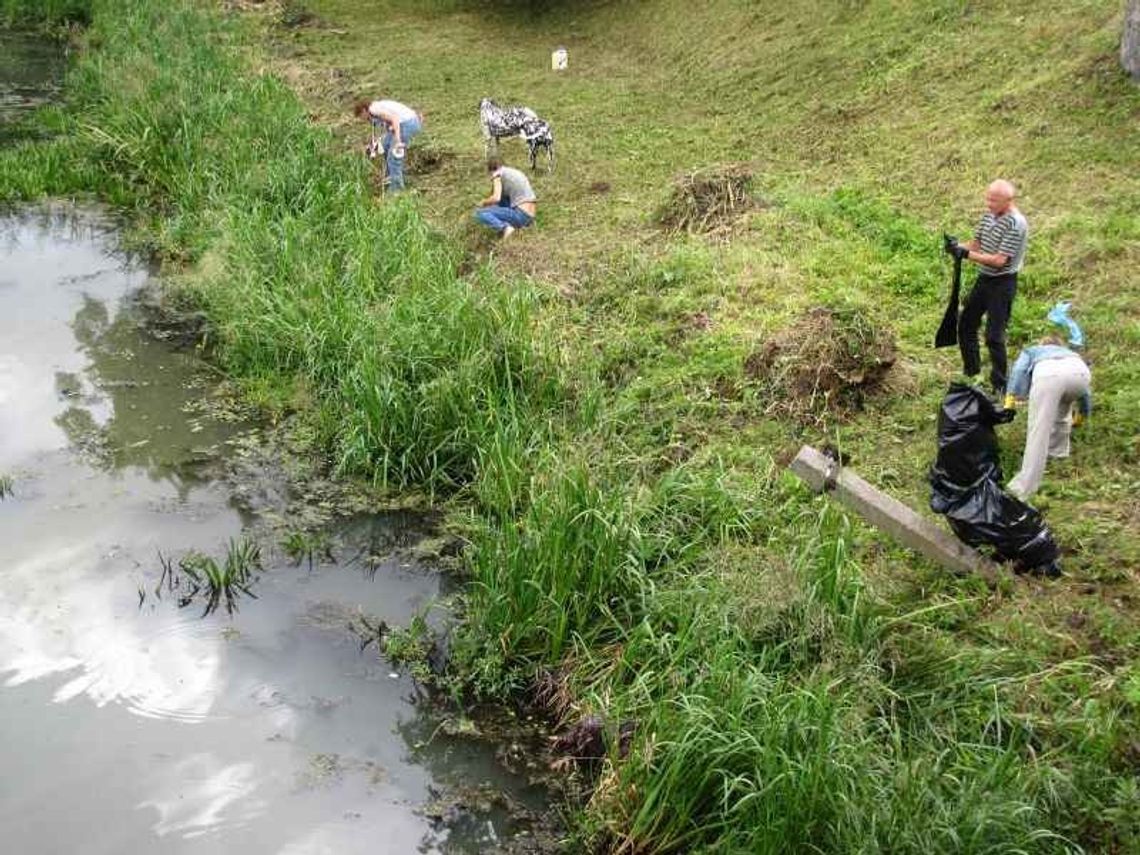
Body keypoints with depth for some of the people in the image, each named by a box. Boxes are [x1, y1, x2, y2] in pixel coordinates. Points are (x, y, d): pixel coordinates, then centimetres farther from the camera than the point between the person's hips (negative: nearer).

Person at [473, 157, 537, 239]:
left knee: (479, 213, -6)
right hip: (530, 217, 8)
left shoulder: (497, 174, 0)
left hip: (521, 215, -8)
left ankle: (505, 228, -21)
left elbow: (496, 198, -15)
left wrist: (483, 203, 5)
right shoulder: (516, 172, 23)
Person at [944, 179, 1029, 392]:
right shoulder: (989, 215, 3)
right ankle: (971, 372, 33)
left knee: (994, 336, -5)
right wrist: (958, 246, -11)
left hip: (1002, 283, -8)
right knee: (966, 325, 15)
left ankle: (1000, 385, 9)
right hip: (984, 279, 8)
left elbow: (999, 260, -25)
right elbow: (976, 244, 10)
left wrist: (967, 254, -26)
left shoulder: (1016, 224, -21)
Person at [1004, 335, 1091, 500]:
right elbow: (1086, 392, 54)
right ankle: (1058, 450, 41)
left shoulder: (1031, 351, 42)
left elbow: (1019, 370, 19)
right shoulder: (1071, 353, 50)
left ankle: (1024, 488, -11)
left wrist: (1010, 397, 8)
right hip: (1080, 373, 3)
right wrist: (1081, 414, 71)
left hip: (1048, 374, -3)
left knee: (1038, 431, -5)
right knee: (1064, 399, 37)